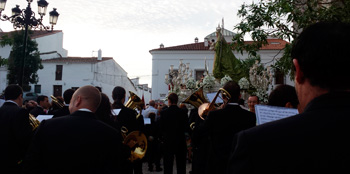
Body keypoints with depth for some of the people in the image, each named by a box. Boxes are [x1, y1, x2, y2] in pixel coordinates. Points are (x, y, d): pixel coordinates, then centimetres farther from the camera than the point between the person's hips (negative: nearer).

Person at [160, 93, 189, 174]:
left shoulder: (163, 113, -9)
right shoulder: (183, 112, -7)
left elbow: (161, 128, -4)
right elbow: (186, 129, -2)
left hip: (168, 142, -1)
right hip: (181, 142, 1)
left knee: (168, 166, 7)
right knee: (181, 167, 10)